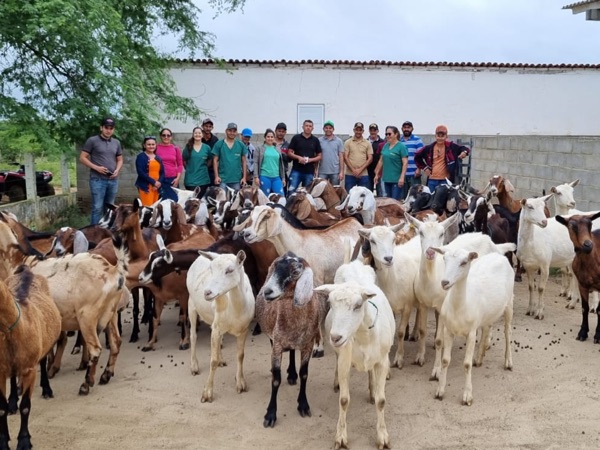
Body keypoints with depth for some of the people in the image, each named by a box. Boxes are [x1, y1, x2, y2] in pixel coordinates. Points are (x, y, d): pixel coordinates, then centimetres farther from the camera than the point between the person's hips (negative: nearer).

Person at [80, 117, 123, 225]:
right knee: (97, 208, -6)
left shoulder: (116, 143, 12)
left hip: (113, 180, 5)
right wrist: (96, 168, -13)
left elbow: (120, 160, 20)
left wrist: (117, 170, 0)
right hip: (97, 179, -5)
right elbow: (82, 158, -2)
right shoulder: (92, 141, -2)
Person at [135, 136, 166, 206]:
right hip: (146, 186, -6)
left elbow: (162, 173, 13)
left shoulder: (158, 158, 17)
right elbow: (141, 172, -11)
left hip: (157, 187, 6)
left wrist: (159, 183, -6)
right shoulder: (141, 157, -1)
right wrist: (153, 182, -14)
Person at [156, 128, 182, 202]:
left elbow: (180, 164, 10)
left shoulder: (175, 148, 7)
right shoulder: (156, 148, 1)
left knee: (174, 200, 0)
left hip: (173, 179, 2)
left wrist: (178, 178, 0)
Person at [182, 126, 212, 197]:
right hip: (190, 180, -1)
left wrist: (203, 167, 8)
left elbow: (210, 160, 15)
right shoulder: (188, 147, 2)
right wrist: (189, 169, 9)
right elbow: (184, 161, 10)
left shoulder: (206, 147, 3)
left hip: (203, 179, 1)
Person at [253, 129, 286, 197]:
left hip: (276, 177, 3)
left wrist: (283, 178, 15)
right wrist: (256, 177, -9)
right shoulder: (260, 148, 4)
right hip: (264, 177, -3)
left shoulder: (277, 150, 15)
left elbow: (281, 165, 18)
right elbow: (256, 163, -1)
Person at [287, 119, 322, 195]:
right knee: (291, 191, -9)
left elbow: (319, 156, 9)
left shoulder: (315, 140, 8)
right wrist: (299, 157, -15)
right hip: (296, 170, -2)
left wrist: (310, 160, -9)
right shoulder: (296, 138, 4)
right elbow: (289, 153, 2)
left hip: (309, 172, 2)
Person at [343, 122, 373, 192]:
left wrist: (360, 170, -9)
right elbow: (345, 158, 0)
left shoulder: (367, 143, 7)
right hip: (350, 175, -1)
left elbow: (370, 158, 3)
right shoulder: (348, 142, 5)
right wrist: (353, 170, -10)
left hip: (363, 175, 1)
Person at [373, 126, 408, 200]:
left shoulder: (401, 146, -7)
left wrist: (402, 177, -20)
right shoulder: (385, 146, 11)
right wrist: (377, 174, 17)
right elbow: (381, 161, 18)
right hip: (386, 178, 7)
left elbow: (405, 163, -13)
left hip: (397, 180, -7)